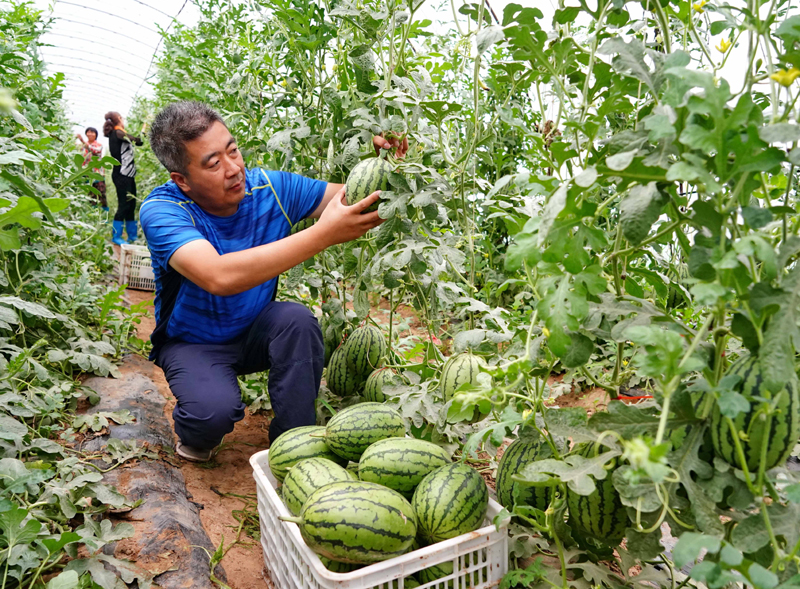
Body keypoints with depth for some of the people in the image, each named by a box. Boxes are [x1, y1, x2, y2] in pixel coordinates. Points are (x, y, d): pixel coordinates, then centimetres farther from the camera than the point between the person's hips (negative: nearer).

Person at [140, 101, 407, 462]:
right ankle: (195, 435, 6)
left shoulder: (270, 188, -14)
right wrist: (323, 234, -47)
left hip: (255, 334, 4)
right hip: (193, 343, -3)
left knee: (297, 318, -28)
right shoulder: (161, 210, -27)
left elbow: (356, 199, -6)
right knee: (215, 409, -32)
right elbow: (219, 277, -46)